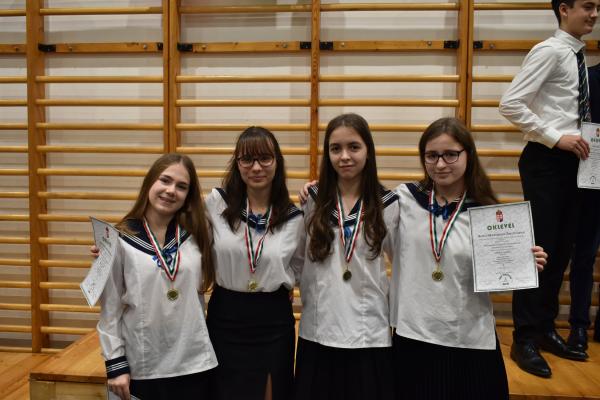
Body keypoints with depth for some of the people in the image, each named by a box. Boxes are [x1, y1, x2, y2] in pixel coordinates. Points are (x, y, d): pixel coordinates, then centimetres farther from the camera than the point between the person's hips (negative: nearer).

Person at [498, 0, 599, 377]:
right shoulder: (549, 51, -9)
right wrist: (556, 138, -19)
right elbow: (511, 104, -18)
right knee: (539, 248, -5)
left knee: (562, 249, 11)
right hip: (546, 161, -8)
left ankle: (546, 329, 24)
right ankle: (525, 338, 6)